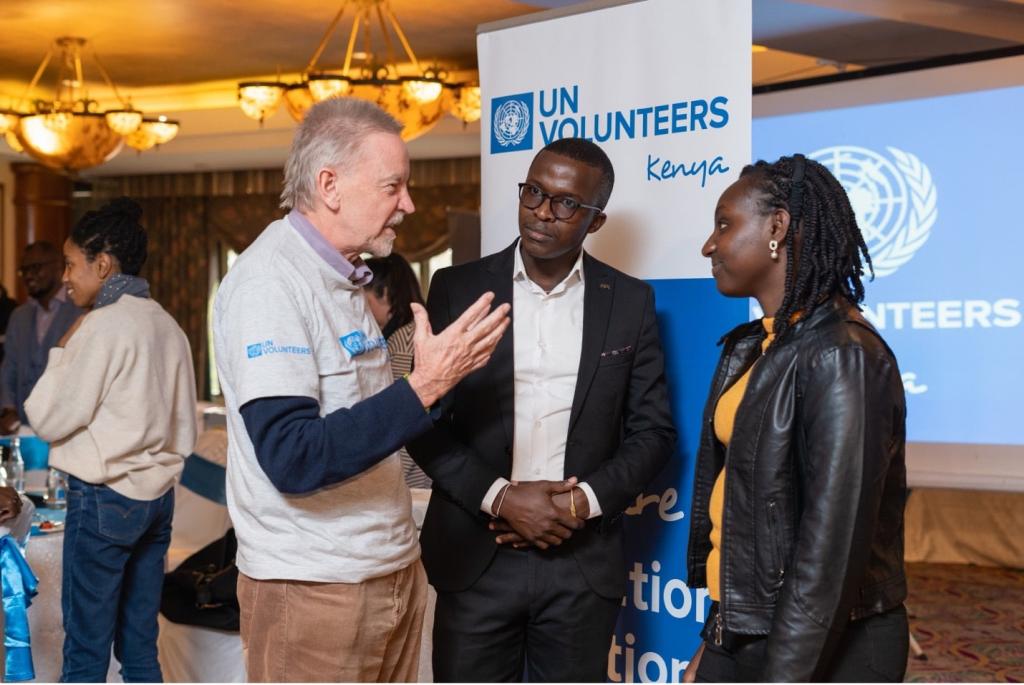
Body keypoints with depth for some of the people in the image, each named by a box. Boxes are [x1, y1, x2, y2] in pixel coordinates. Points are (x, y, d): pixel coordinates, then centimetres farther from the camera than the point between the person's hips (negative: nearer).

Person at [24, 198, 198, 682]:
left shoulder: (104, 325, -12)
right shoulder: (167, 325, 10)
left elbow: (49, 419, -10)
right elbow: (186, 429, 14)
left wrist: (60, 352, 0)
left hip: (104, 498, -8)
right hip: (157, 495, 8)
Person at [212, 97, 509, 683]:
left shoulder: (348, 278, 11)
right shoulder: (269, 281, -16)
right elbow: (293, 460, -24)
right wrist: (424, 386, -24)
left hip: (395, 573, 8)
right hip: (314, 589, -8)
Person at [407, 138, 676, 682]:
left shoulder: (630, 302, 3)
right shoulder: (458, 288, 0)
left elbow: (653, 429, 4)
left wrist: (582, 502, -11)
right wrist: (500, 497, -13)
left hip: (584, 560, 1)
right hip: (476, 556, 0)